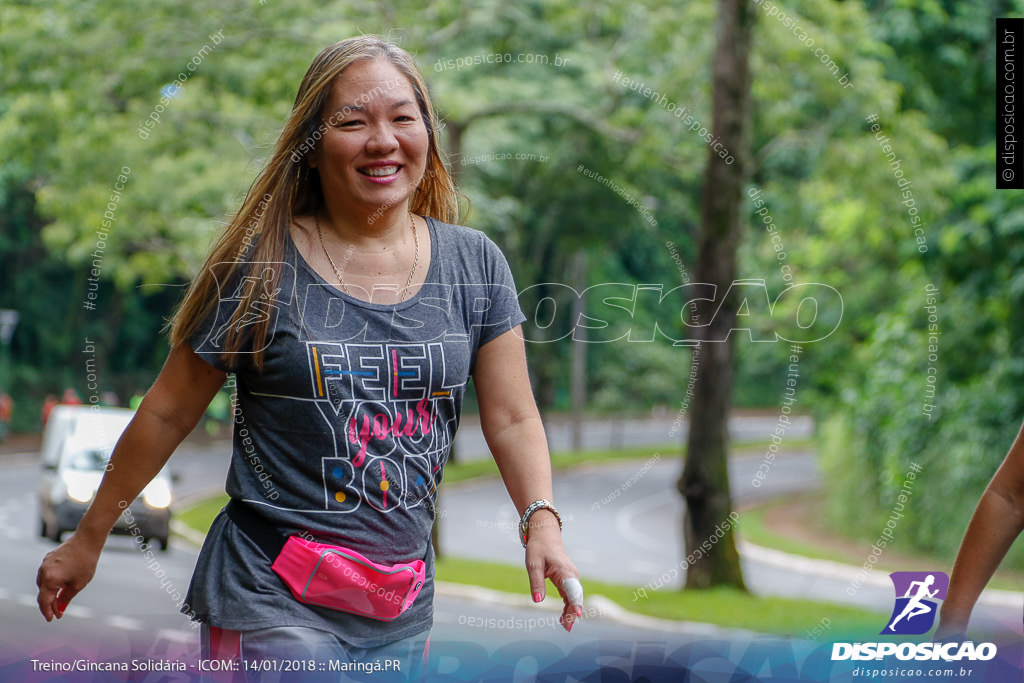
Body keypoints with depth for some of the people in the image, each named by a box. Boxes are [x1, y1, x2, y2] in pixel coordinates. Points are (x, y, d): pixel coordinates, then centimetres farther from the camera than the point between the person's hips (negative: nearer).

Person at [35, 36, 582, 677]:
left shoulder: (475, 264, 2)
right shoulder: (261, 267, -7)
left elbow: (512, 419, 3)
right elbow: (168, 414, -1)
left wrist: (542, 522, -15)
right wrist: (88, 540, 5)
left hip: (404, 610, 4)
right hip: (276, 603, -4)